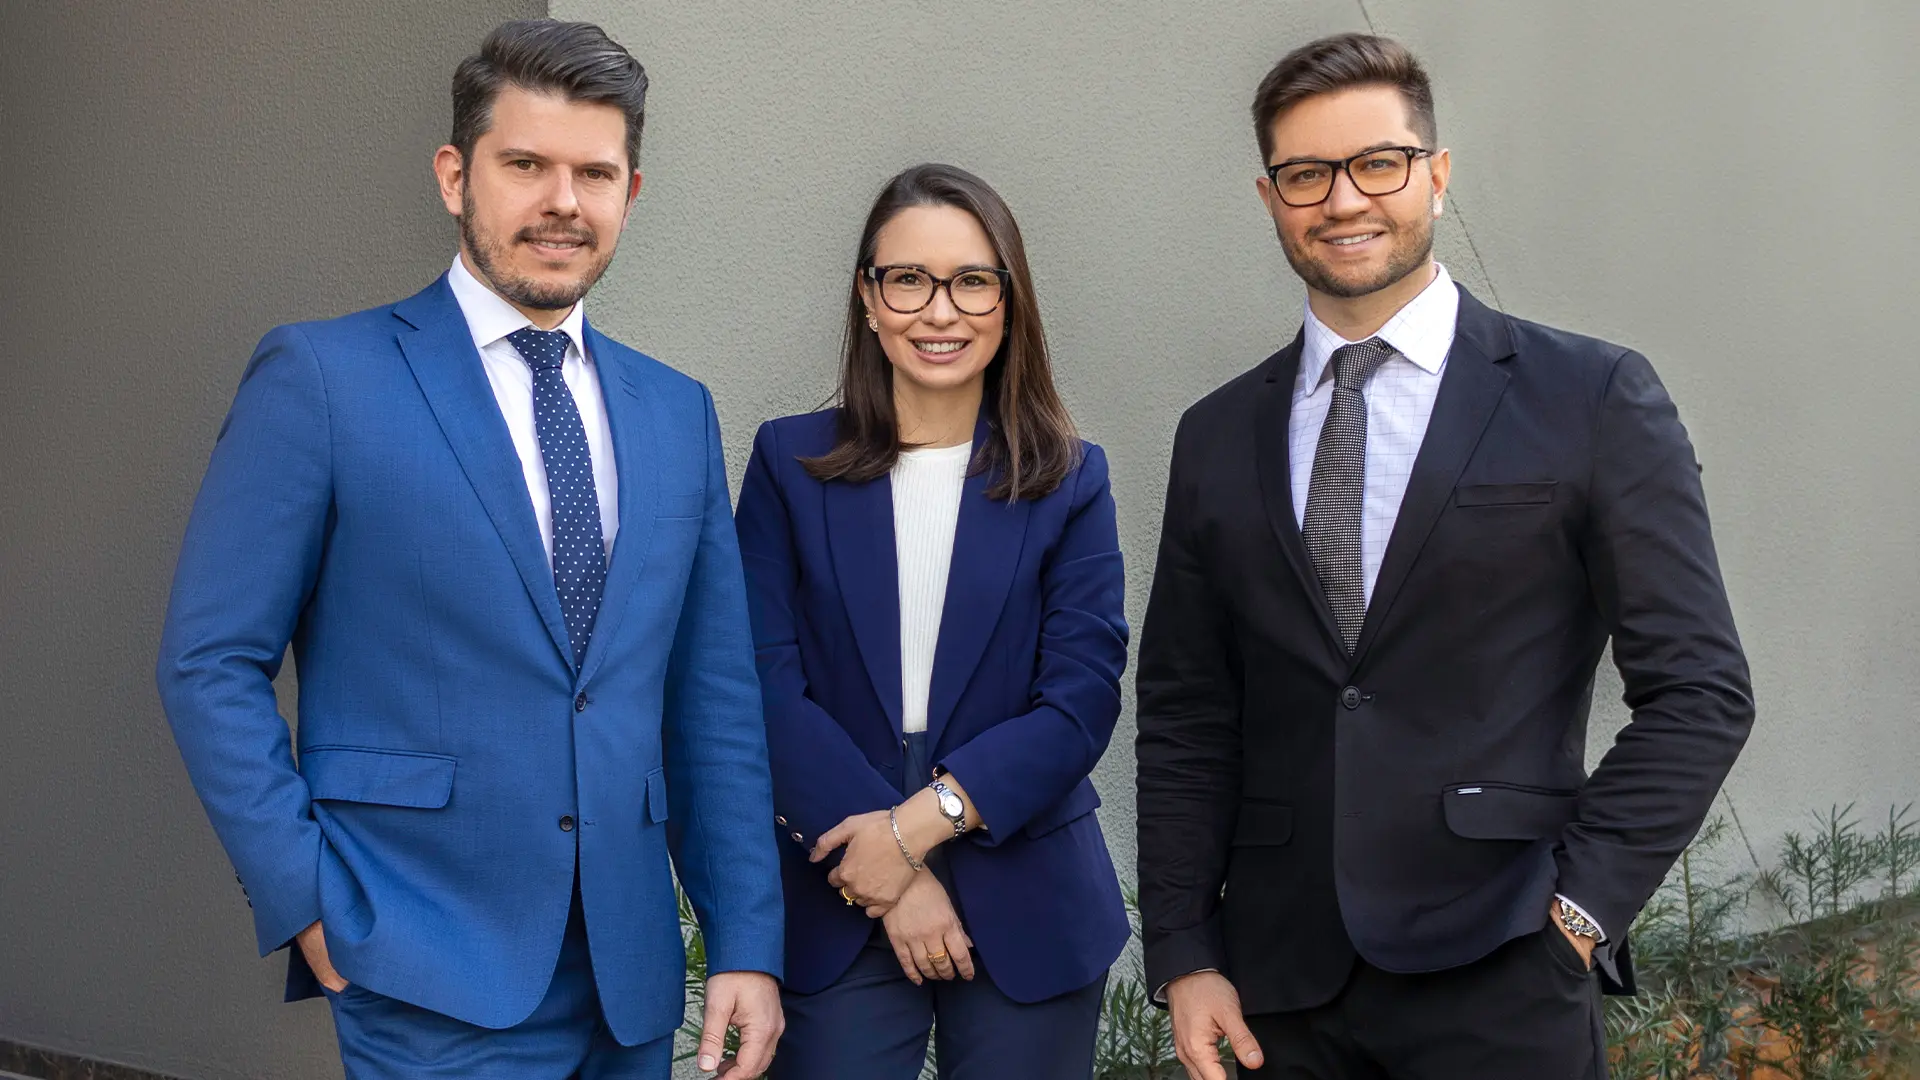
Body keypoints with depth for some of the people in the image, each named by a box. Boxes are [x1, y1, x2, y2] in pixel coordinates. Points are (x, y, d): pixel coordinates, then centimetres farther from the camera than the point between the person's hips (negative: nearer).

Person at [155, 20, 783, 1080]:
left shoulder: (676, 411, 10)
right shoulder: (320, 376, -4)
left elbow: (713, 697, 9)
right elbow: (211, 663, -5)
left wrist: (746, 945, 5)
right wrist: (308, 906, -11)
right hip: (434, 982, -4)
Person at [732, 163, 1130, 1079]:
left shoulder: (1068, 480, 2)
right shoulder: (790, 463, 1)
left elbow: (1082, 702, -5)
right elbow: (770, 686, -5)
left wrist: (920, 823, -15)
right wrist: (892, 877, -12)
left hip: (1028, 919, 1)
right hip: (833, 914, 0)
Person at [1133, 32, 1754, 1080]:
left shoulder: (1595, 398, -2)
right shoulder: (1217, 436, 8)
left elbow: (1698, 689, -3)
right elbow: (1183, 716, 8)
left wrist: (1579, 909, -9)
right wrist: (1184, 957, 2)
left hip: (1503, 989, -3)